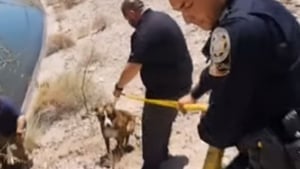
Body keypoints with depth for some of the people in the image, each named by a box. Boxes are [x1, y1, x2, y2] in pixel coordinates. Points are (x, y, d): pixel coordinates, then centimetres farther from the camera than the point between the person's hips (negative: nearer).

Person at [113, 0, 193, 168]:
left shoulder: (145, 32, -25)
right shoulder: (161, 17, 6)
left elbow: (133, 67, -26)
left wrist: (119, 86, -10)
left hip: (165, 88, -10)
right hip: (180, 82, 10)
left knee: (152, 128, 5)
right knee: (164, 123, 26)